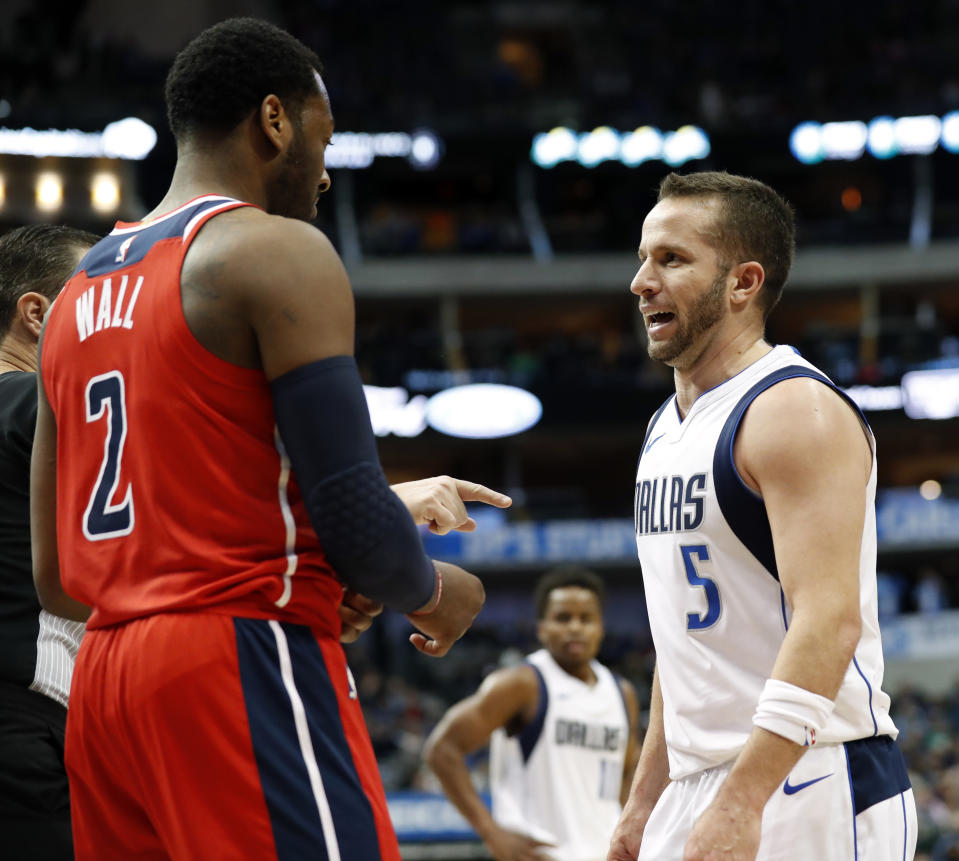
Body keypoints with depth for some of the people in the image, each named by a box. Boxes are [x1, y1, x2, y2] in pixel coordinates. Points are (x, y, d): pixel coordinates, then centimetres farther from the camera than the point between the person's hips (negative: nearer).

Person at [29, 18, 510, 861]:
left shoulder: (77, 296, 19)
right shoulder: (280, 253, -5)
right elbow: (356, 520, -14)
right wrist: (432, 592, 8)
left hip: (104, 678, 9)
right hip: (245, 666, -9)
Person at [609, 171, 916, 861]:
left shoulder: (796, 411, -13)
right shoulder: (667, 429, 15)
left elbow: (830, 620, -22)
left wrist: (740, 804, -29)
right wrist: (644, 804, 19)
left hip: (813, 787, -8)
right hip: (699, 785, 8)